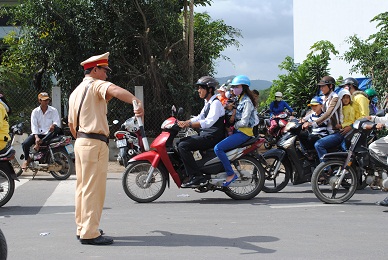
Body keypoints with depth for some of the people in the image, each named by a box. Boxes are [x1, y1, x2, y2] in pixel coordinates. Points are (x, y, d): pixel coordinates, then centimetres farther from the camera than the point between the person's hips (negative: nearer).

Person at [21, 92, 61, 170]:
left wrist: (53, 125, -32)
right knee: (25, 144, -24)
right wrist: (36, 137, -20)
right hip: (38, 133, 1)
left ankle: (40, 142, -30)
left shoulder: (53, 110, 6)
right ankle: (27, 159, 5)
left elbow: (57, 122, -6)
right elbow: (34, 126, -4)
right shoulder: (35, 112, 6)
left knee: (57, 129, -34)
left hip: (49, 134, -1)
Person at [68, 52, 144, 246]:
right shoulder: (96, 85, -8)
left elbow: (71, 124, 22)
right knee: (94, 189, -8)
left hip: (80, 141, 10)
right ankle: (90, 233, -7)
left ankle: (82, 228, 23)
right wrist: (136, 102, -47)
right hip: (95, 143, -10)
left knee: (82, 186, 15)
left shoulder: (75, 92, 20)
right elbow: (115, 90, -31)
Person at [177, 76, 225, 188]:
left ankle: (196, 176, -24)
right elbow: (199, 118, 20)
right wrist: (183, 122, 5)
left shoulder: (216, 103, -13)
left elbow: (209, 121, -27)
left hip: (212, 137, -10)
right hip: (205, 135, 10)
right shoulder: (208, 103, 19)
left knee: (183, 146, -22)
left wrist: (189, 124, -36)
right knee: (180, 142, 8)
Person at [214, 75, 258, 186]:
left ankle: (231, 174, -18)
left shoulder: (247, 102, -12)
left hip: (244, 132, -10)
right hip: (237, 131, 10)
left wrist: (233, 126, -7)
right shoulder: (240, 100, 17)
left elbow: (244, 122, -19)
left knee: (218, 148, -23)